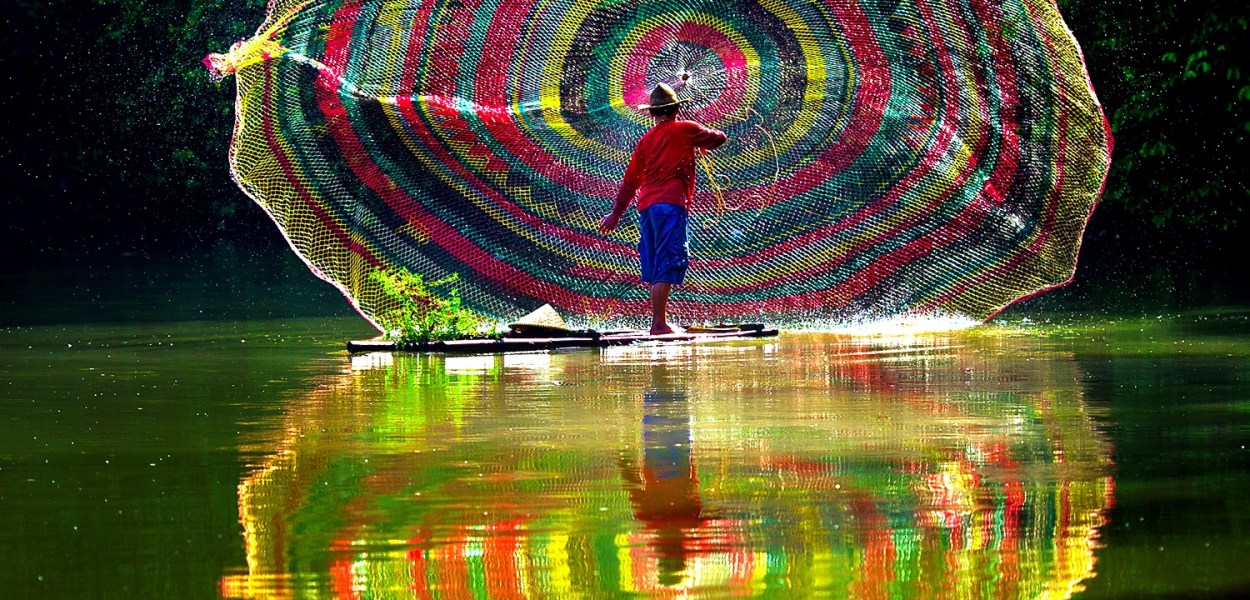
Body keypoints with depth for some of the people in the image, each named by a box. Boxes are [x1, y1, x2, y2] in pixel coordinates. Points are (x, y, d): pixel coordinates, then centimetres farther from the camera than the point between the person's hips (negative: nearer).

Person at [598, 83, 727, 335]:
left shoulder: (646, 139, 16)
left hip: (646, 207, 6)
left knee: (655, 267, 12)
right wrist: (702, 138, 36)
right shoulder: (685, 130, 2)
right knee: (667, 266, -11)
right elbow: (718, 138, 13)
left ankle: (658, 321, 14)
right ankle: (659, 324, -17)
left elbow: (630, 180, 20)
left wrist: (616, 213, 26)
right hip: (671, 204, -6)